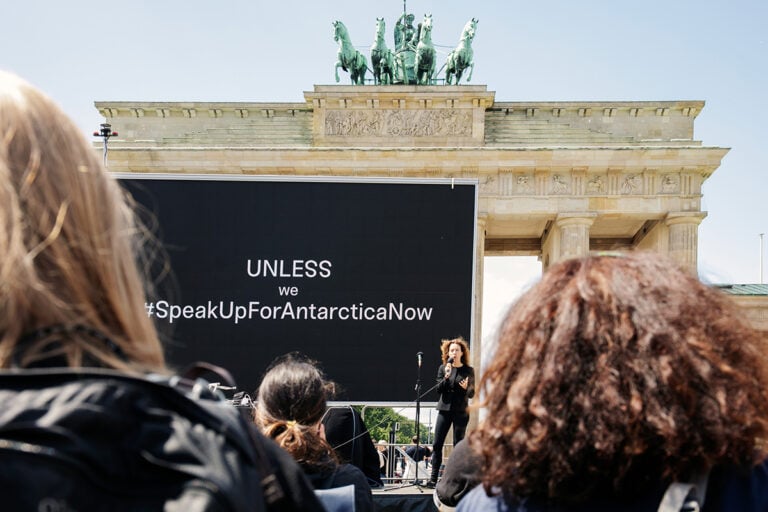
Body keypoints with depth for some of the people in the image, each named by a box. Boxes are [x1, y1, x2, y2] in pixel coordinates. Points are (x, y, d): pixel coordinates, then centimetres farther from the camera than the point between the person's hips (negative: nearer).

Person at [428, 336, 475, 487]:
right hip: (444, 410, 2)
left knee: (458, 445, 1)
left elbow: (472, 394, 5)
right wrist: (446, 376, -14)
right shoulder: (443, 368, 7)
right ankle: (434, 478, 1)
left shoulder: (468, 370, 3)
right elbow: (439, 389, 1)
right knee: (437, 444, -2)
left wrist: (466, 388, -17)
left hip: (461, 412, -2)